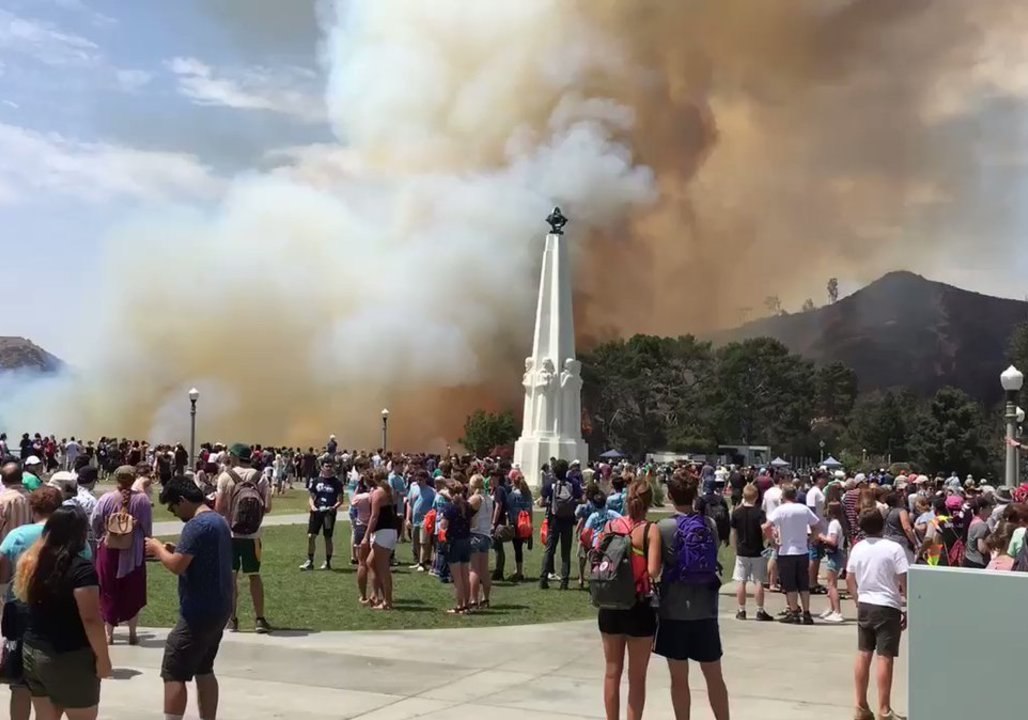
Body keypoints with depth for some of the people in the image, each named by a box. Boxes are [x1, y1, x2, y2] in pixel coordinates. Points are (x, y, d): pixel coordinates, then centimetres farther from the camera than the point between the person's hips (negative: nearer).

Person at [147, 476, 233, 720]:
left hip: (199, 611, -10)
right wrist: (176, 550, 12)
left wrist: (158, 549, -6)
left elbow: (177, 566, -23)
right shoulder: (219, 521, 12)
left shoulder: (196, 525, -19)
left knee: (173, 673, -3)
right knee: (204, 670, 18)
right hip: (218, 608, 10)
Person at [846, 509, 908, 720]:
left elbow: (849, 580, 9)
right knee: (885, 658, -3)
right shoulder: (893, 548, -12)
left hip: (864, 606, 5)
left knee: (863, 655, 11)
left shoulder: (857, 548, 3)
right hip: (888, 607, -5)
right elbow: (904, 582, -13)